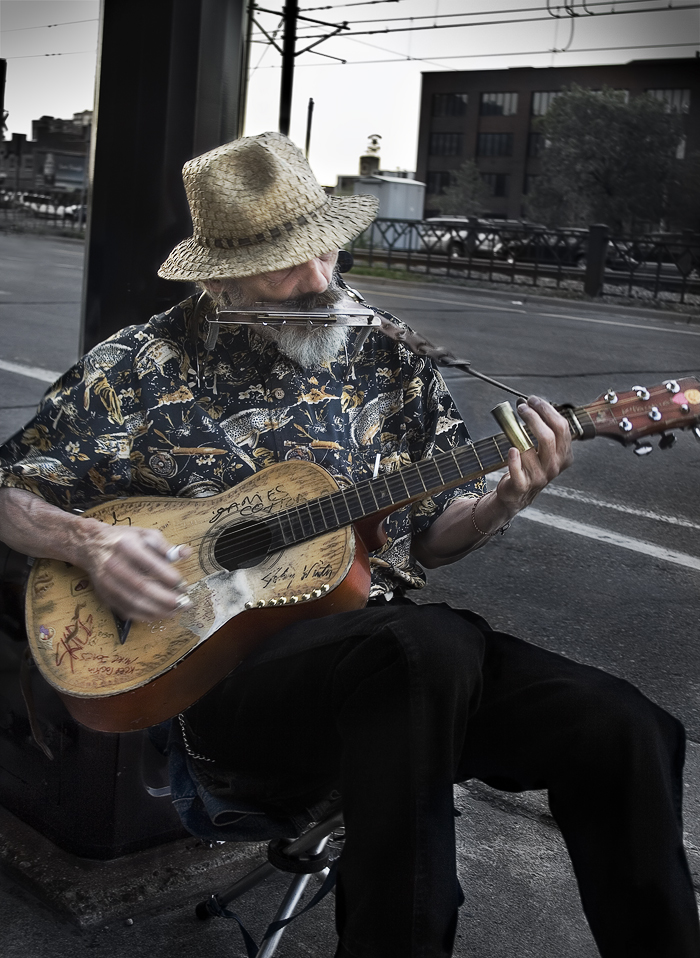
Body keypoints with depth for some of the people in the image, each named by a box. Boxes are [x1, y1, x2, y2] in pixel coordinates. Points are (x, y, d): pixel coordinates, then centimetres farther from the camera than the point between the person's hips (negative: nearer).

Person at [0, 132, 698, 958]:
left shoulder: (390, 360, 12)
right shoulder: (143, 368, 4)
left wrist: (504, 503, -5)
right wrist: (89, 543, -11)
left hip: (391, 639, 4)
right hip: (224, 661, -3)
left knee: (624, 730, -20)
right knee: (430, 643, -38)